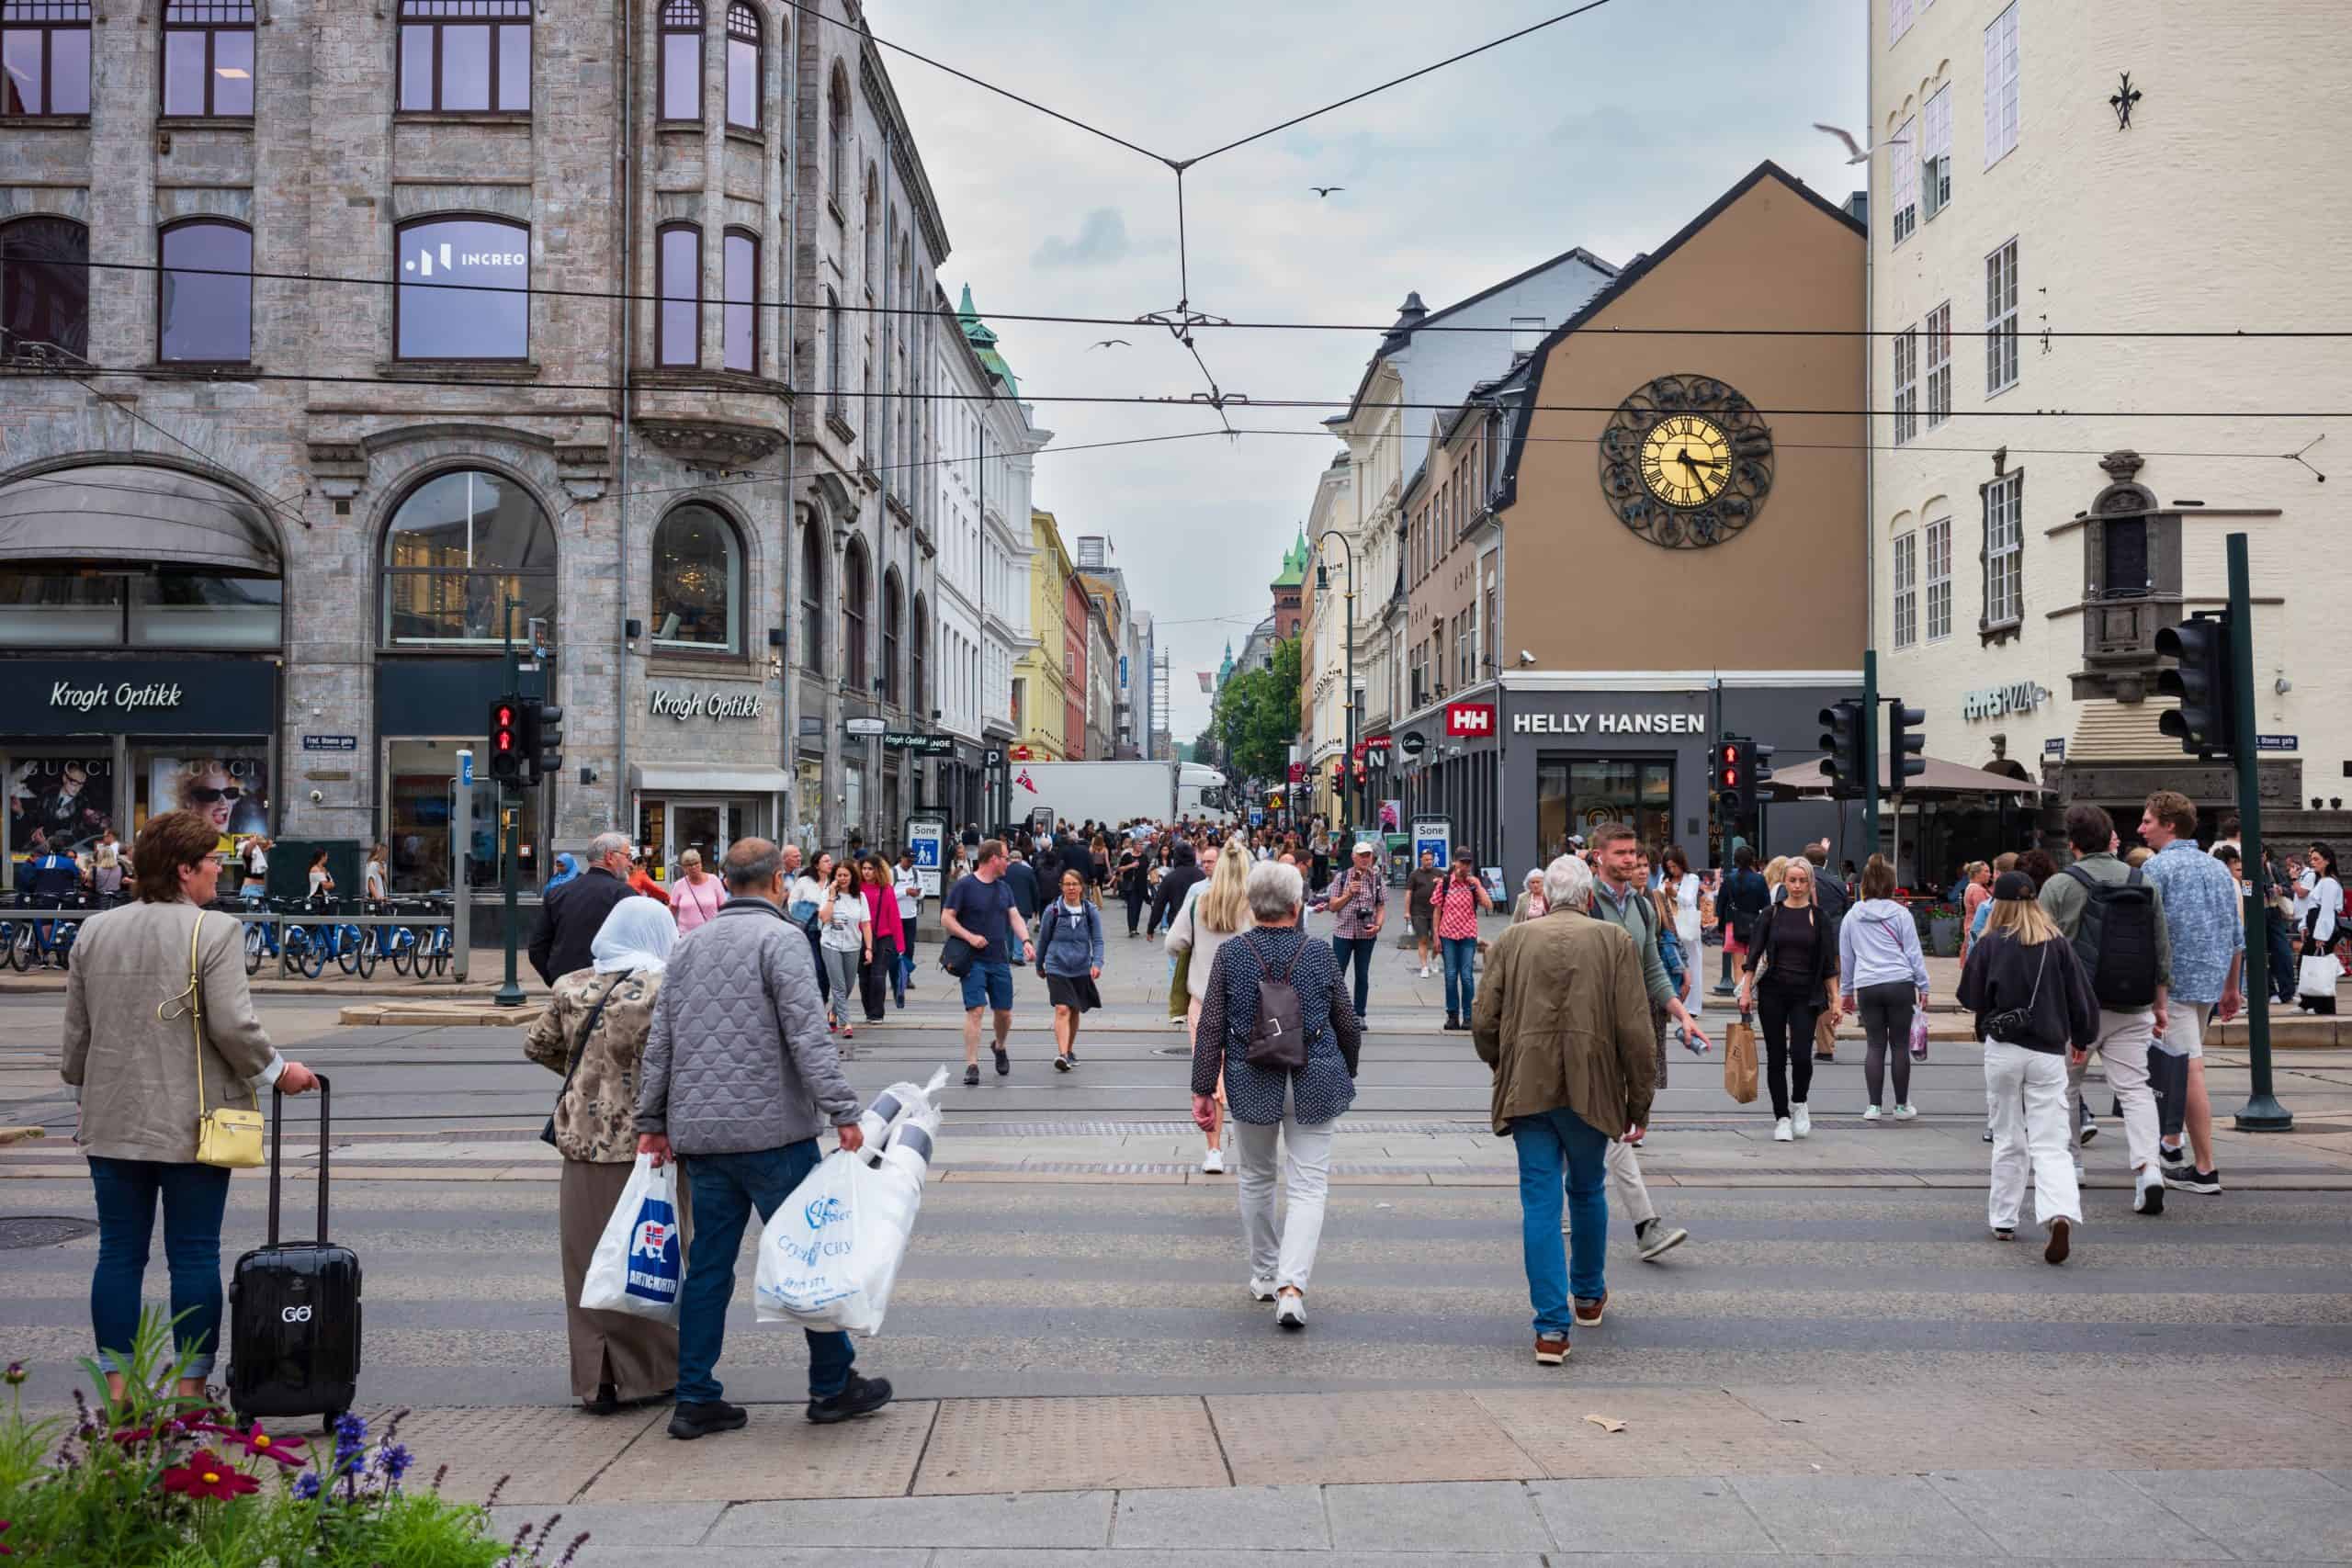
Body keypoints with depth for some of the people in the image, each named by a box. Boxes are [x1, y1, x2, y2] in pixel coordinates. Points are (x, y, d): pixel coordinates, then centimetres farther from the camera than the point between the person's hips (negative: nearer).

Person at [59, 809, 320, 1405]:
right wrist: (277, 1071, -1)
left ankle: (117, 1387, 12)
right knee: (194, 1255, 3)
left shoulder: (95, 931, 7)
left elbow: (76, 1030, 12)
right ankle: (191, 1388, 8)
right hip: (191, 1123, -5)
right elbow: (233, 1026, -16)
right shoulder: (214, 932, -11)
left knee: (119, 1253, 10)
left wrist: (84, 1088, 25)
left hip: (112, 1121, 5)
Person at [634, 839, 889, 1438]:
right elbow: (807, 1036, -17)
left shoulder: (689, 946, 14)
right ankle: (833, 1386, 12)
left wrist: (652, 1122, 21)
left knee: (709, 1264, 10)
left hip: (698, 1135, 7)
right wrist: (842, 1112, -17)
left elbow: (659, 1043, 16)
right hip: (770, 1130, -6)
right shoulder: (780, 940, -7)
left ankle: (695, 1399, 13)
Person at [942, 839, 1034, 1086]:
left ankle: (1000, 1047, 39)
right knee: (975, 1010, -13)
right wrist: (970, 936, -18)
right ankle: (972, 1066, -11)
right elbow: (946, 918, -6)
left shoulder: (1004, 887, 13)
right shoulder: (964, 886, -6)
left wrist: (1025, 940, -10)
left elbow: (1015, 917, 8)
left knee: (1004, 1012, 10)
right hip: (973, 961, -6)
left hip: (1000, 960, 6)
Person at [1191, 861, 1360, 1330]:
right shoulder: (1320, 955, -4)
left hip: (1251, 1082, 1)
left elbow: (1210, 1028, -6)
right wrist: (1346, 1075, 21)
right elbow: (1348, 1027, 5)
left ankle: (1264, 1276, 30)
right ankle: (1291, 1286, -13)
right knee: (1308, 1186, 2)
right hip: (1314, 1085, -1)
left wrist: (1203, 1089, 0)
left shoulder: (1230, 955, -5)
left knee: (1256, 1178, 19)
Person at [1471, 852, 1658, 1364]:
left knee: (1540, 1203, 2)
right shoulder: (1615, 942, -1)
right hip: (1591, 1090, 0)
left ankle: (1552, 1326, -2)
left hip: (1528, 1091, 0)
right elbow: (1636, 1032, -5)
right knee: (1587, 1192, 21)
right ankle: (1589, 1297, 39)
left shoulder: (1512, 941, 2)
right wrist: (1640, 1100, 4)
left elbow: (1484, 1025, 1)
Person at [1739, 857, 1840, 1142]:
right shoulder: (1772, 914, 4)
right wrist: (1746, 990, -4)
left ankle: (1798, 1104, 15)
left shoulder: (1818, 917, 4)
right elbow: (1754, 956, 4)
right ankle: (1782, 1118, 13)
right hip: (1772, 993, 1)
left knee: (1801, 1055, -12)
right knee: (1776, 1058, 3)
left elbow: (1828, 964, 6)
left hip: (1806, 995, -1)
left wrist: (1835, 1000, 1)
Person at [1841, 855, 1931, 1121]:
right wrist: (1923, 987, 8)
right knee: (1900, 1045, 5)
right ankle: (1902, 1105, 12)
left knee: (1874, 1045, 7)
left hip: (1867, 987, 2)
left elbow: (1845, 957, 14)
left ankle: (1874, 1105, 5)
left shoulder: (1852, 916, 8)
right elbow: (1913, 952, 2)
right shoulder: (1900, 914, 0)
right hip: (1900, 985, -2)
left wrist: (1847, 990, 22)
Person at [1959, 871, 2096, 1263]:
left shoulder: (1990, 945, -4)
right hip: (2048, 1052, 1)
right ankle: (2061, 1215, -23)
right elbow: (2081, 997, 7)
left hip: (2003, 1050, -1)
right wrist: (2081, 1039, 23)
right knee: (2050, 1145, -1)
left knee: (2008, 1140, 14)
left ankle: (2003, 1220, 22)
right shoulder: (2057, 944, 1)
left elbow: (1970, 998, 2)